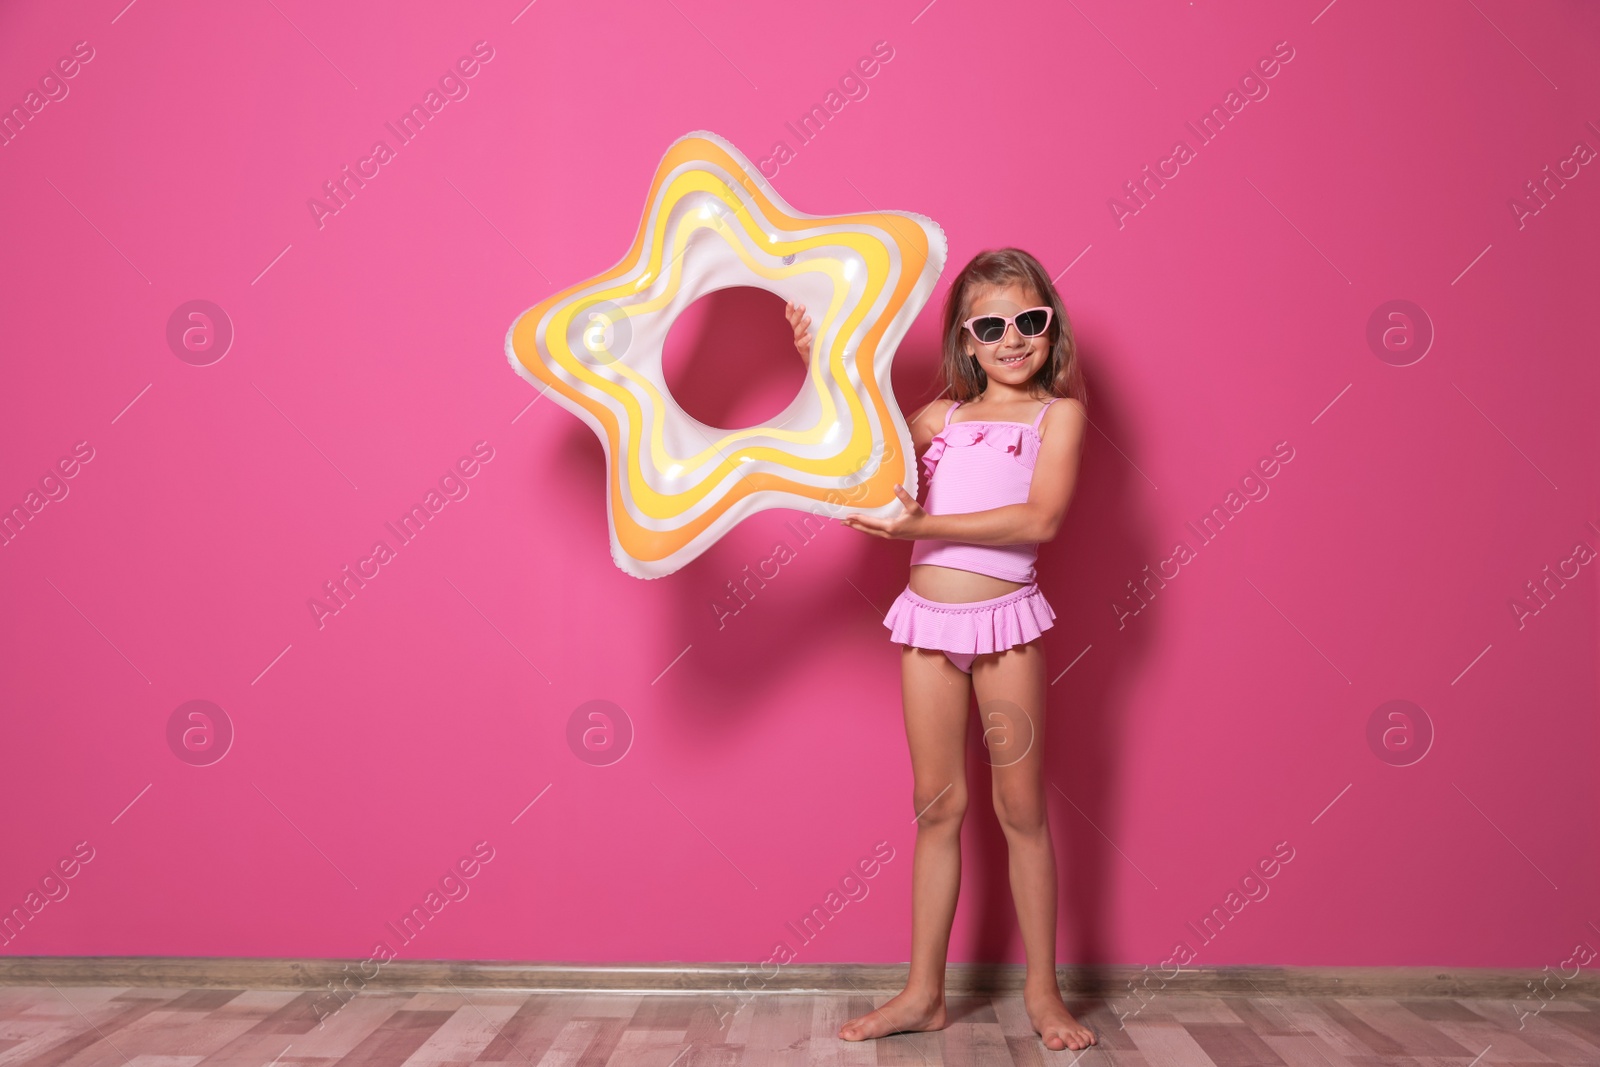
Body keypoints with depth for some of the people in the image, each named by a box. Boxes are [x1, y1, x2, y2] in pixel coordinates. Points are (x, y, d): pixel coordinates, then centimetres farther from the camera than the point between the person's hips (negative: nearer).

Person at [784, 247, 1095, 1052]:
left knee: (1021, 807, 6)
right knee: (936, 805, 9)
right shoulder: (941, 416, 11)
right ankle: (923, 992, 19)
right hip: (927, 617, 3)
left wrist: (925, 525, -19)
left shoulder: (1059, 412, 0)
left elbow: (1040, 519, -14)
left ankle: (1042, 992, 19)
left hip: (1003, 618, -3)